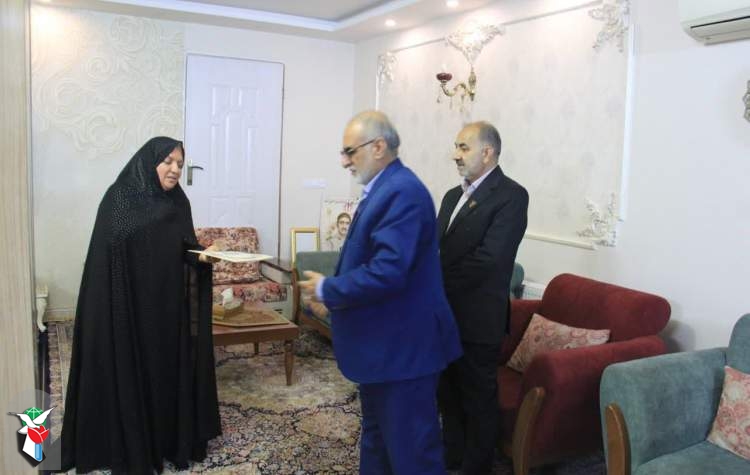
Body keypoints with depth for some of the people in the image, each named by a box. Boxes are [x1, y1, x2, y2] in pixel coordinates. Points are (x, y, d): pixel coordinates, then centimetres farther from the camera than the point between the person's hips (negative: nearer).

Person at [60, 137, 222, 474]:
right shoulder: (119, 198, -8)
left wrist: (201, 256, -9)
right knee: (130, 374, 3)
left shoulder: (178, 202, 7)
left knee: (170, 370, 11)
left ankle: (172, 439, 26)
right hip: (129, 304, -5)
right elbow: (106, 255, -10)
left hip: (168, 304, 5)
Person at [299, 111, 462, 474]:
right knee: (376, 435, 25)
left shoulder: (403, 191, -23)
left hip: (403, 347, -11)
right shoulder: (384, 188, 10)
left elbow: (387, 272, -31)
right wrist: (331, 288, 6)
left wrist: (326, 290, -17)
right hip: (382, 343, 11)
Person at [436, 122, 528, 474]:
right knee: (448, 392, 19)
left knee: (478, 397, 8)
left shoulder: (511, 195, -13)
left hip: (477, 318, -7)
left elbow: (488, 258, -22)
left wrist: (438, 284, -13)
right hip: (446, 313, 8)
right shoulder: (453, 195, 13)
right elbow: (437, 248, 11)